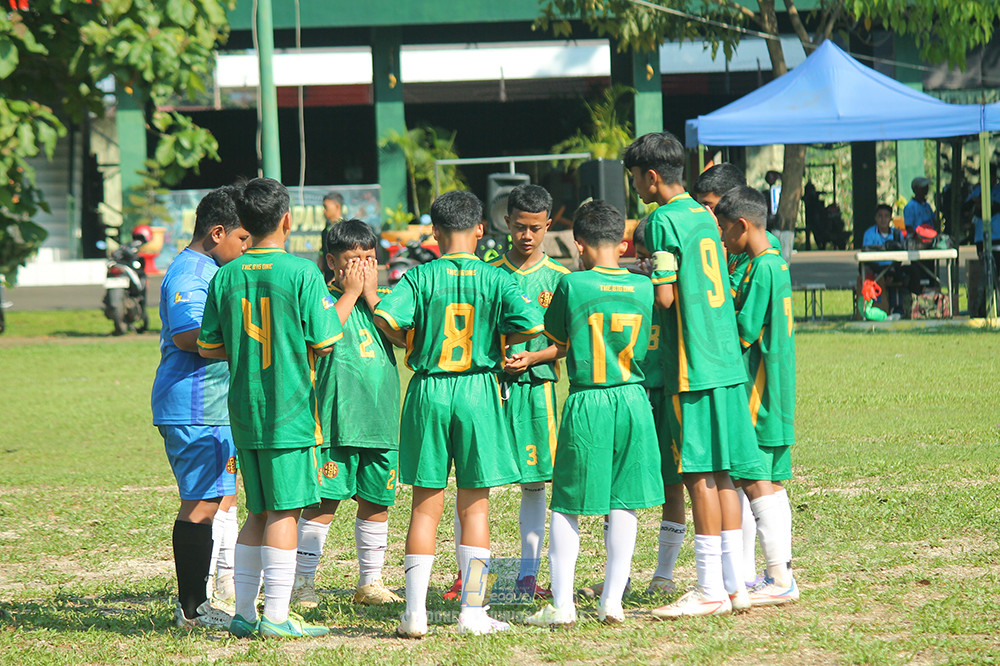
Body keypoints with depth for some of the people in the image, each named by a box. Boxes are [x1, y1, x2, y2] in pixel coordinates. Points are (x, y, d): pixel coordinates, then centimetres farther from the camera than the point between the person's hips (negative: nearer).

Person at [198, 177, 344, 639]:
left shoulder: (225, 277, 4)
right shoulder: (302, 273, -9)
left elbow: (208, 347, 7)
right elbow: (322, 344, -8)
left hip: (243, 411, 5)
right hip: (290, 408, -5)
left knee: (259, 511, 14)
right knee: (285, 511, -2)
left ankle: (244, 612, 13)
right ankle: (276, 615, -4)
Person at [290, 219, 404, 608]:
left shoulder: (383, 298, 13)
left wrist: (370, 292, -3)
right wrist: (350, 293, -9)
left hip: (380, 416, 5)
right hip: (334, 418, -5)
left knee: (376, 501, 10)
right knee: (323, 501, -6)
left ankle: (370, 582, 20)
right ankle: (303, 582, -1)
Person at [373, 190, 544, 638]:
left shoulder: (420, 277, -2)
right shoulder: (495, 279, -2)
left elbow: (386, 317, -17)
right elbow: (532, 324, -15)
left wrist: (411, 343, 4)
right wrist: (497, 342, 5)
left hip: (428, 392, 0)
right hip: (478, 391, 0)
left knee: (425, 505, 6)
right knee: (475, 505, 6)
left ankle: (415, 612, 2)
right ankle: (472, 611, 5)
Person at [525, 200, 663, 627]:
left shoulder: (572, 286, -8)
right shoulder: (643, 288, 2)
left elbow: (555, 339, 5)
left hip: (586, 403, -3)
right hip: (632, 400, 3)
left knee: (566, 506, 5)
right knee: (624, 504, 8)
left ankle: (561, 604, 1)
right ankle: (612, 601, 7)